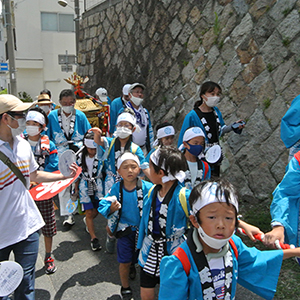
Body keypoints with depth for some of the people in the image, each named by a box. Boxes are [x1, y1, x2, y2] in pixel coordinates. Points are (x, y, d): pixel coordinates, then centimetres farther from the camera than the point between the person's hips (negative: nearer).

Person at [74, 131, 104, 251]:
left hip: (98, 187, 0)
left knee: (96, 211, 10)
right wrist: (76, 189, 10)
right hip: (85, 188, 0)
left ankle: (87, 221, 45)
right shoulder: (80, 156, -5)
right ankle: (93, 238, 10)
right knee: (89, 212, -2)